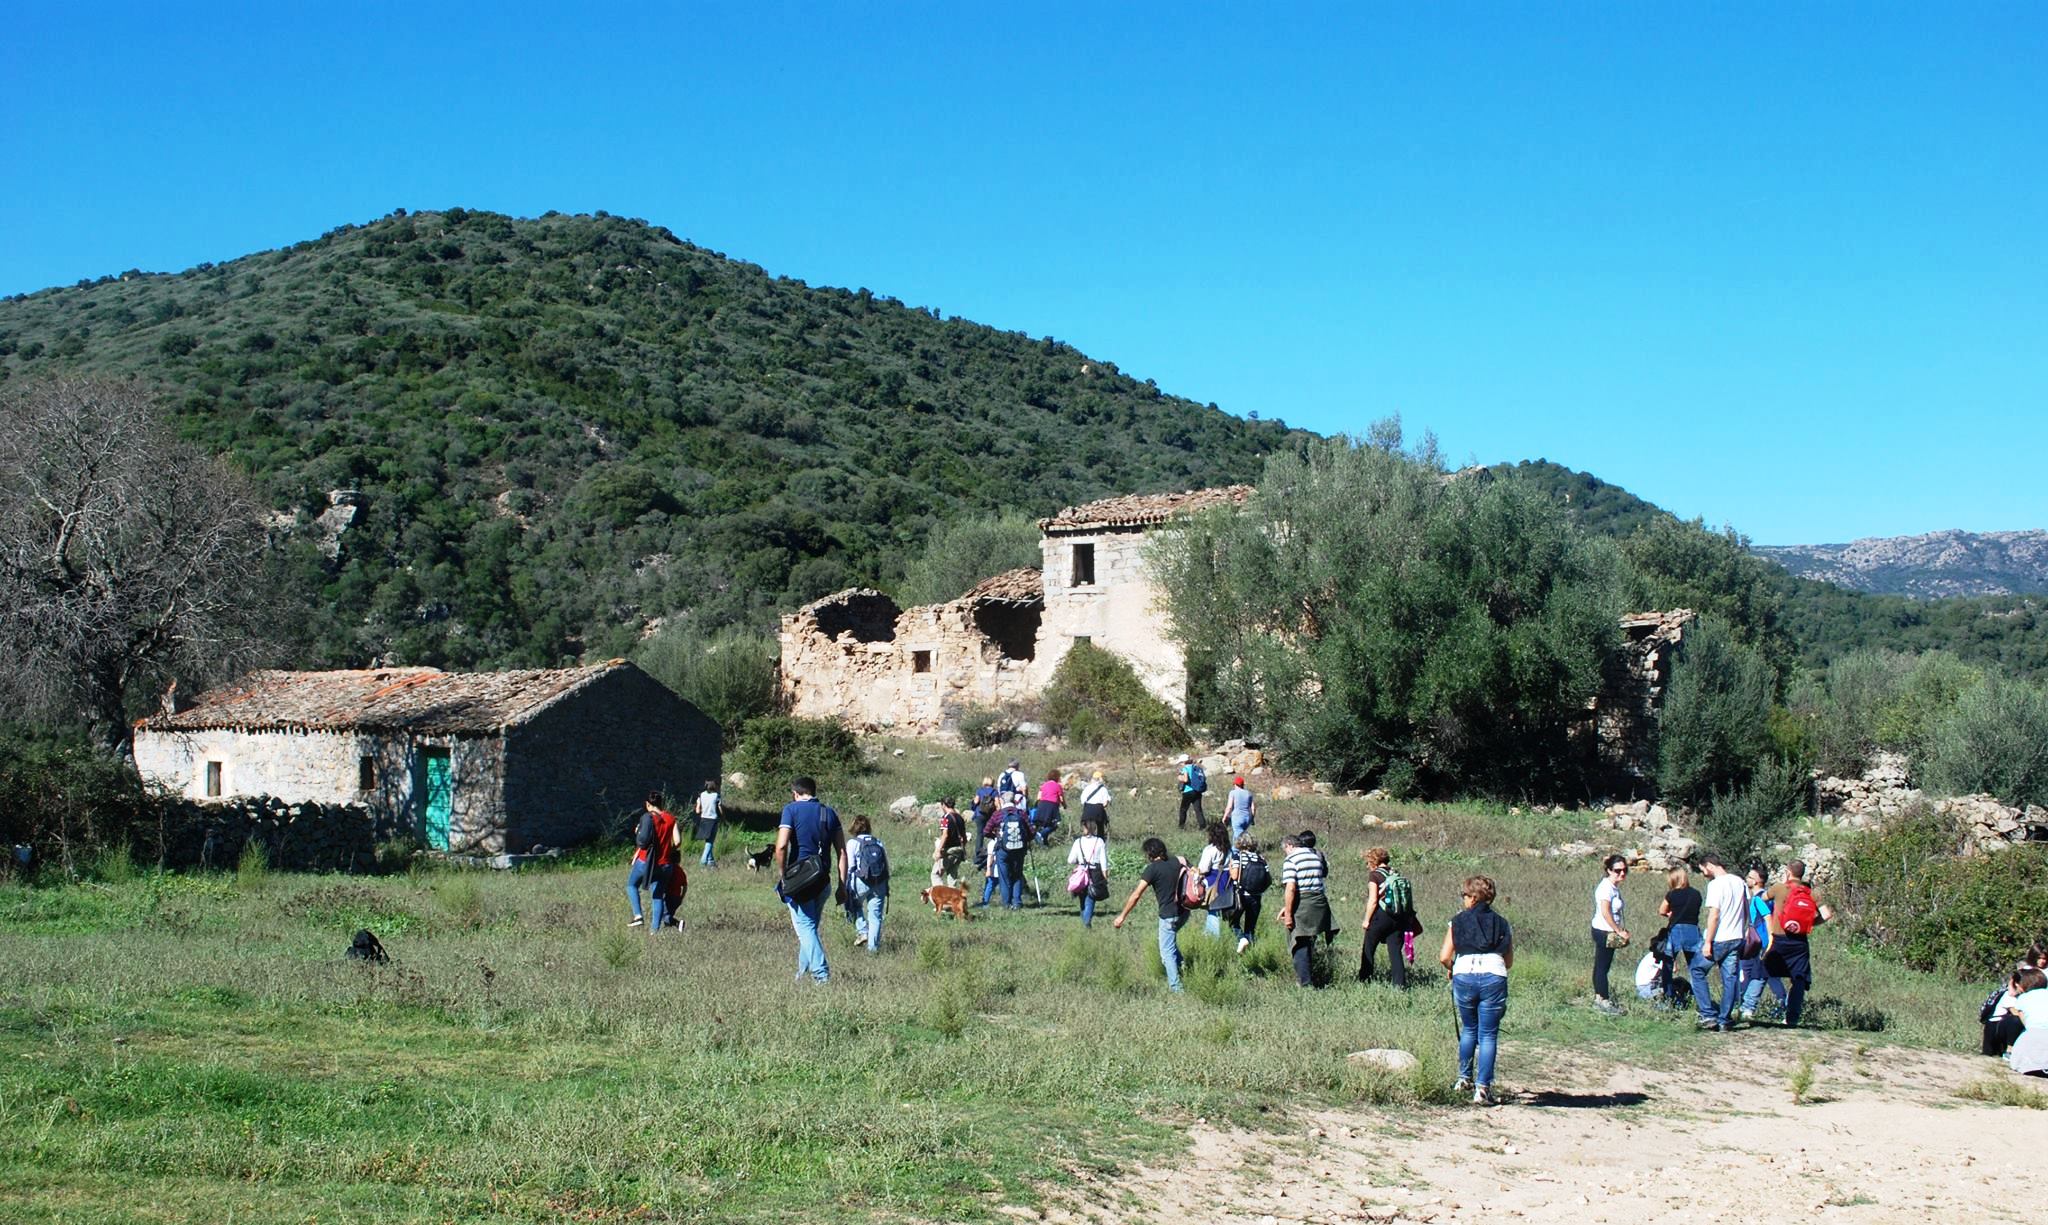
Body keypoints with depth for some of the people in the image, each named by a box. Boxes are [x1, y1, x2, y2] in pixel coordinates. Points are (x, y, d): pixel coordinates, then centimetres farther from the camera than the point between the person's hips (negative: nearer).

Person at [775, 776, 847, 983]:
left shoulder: (792, 809, -3)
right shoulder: (829, 813, 11)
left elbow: (781, 845, -15)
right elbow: (842, 852, 7)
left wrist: (782, 875, -5)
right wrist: (842, 885, 9)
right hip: (823, 880, 5)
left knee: (805, 927, -4)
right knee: (811, 926, 19)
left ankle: (821, 974, -15)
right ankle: (803, 971, 24)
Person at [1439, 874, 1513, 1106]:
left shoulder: (1458, 921, 11)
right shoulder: (1502, 924, 17)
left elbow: (1444, 958, 6)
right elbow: (1509, 962, 17)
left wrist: (1452, 969, 26)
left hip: (1464, 976, 0)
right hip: (1494, 977, 0)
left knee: (1468, 1029, 22)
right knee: (1488, 1035, 3)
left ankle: (1465, 1078, 26)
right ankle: (1482, 1087, -4)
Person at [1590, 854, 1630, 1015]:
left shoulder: (1615, 887, 11)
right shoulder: (1606, 887, -18)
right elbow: (1605, 913, -22)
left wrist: (1621, 929, 8)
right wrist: (1619, 931, -17)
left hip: (1608, 931, 10)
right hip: (1604, 932, -10)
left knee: (1600, 965, 15)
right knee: (1603, 965, -4)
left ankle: (1598, 997, 23)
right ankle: (1603, 1001, 0)